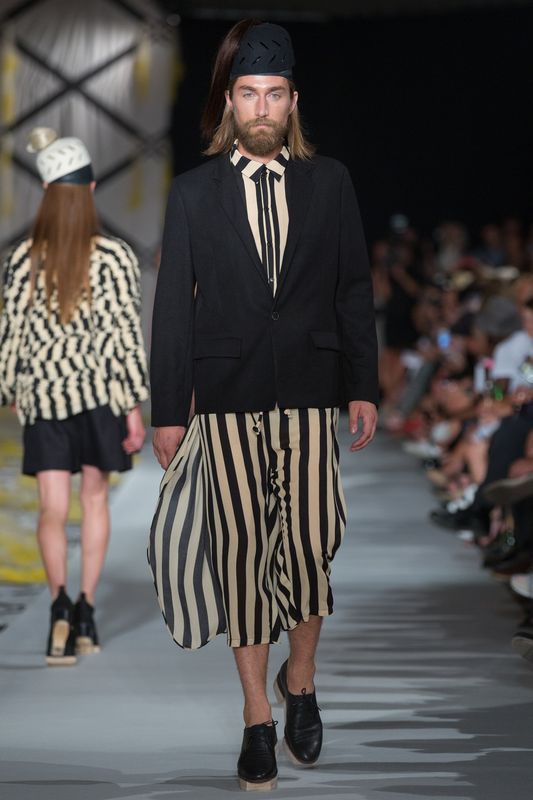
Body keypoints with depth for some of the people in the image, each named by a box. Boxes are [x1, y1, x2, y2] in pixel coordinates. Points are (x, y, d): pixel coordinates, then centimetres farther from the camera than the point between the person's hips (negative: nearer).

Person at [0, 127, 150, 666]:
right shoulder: (115, 258, -7)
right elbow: (125, 334, -8)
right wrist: (134, 408, -4)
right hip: (100, 390, 0)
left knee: (52, 509, -1)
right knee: (94, 498, 15)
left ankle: (60, 603, -22)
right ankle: (86, 610, 16)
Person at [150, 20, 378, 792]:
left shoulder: (329, 182, 7)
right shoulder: (194, 192, 5)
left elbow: (355, 288, 9)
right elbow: (172, 305, 4)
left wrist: (363, 385, 4)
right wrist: (168, 410, 2)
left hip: (310, 395, 0)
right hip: (228, 402, 0)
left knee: (311, 543, -4)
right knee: (244, 549, 1)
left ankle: (301, 680, 20)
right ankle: (258, 715, 10)